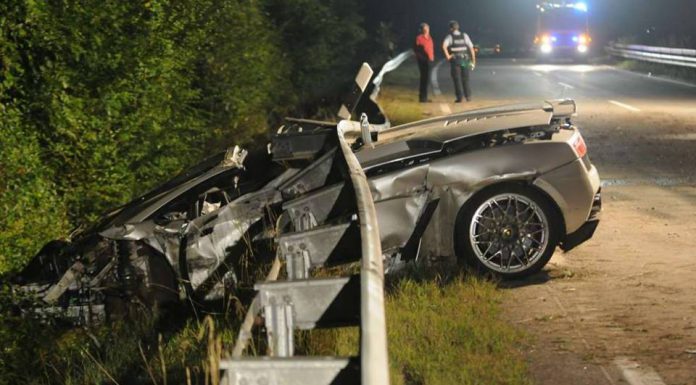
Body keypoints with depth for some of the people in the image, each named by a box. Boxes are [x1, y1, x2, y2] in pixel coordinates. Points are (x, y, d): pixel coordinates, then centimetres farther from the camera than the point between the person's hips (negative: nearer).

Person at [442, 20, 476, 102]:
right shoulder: (464, 36, 4)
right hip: (465, 60, 2)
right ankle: (468, 96, 10)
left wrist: (447, 56, -12)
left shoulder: (450, 36, -3)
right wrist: (473, 60, 4)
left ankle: (459, 97, -1)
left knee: (457, 79, 2)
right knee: (465, 79, 13)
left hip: (455, 61, -2)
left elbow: (444, 46, -23)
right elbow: (471, 48, 0)